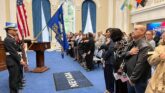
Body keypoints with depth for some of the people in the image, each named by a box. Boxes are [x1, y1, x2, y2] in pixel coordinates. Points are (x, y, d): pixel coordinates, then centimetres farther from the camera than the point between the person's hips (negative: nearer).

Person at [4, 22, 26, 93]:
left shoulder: (12, 39, 13)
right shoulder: (7, 40, -16)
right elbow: (13, 52, -20)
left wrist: (20, 59, 8)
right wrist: (20, 60, -16)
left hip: (16, 61, 10)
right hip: (12, 62, -10)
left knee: (18, 78, 19)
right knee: (14, 79, 1)